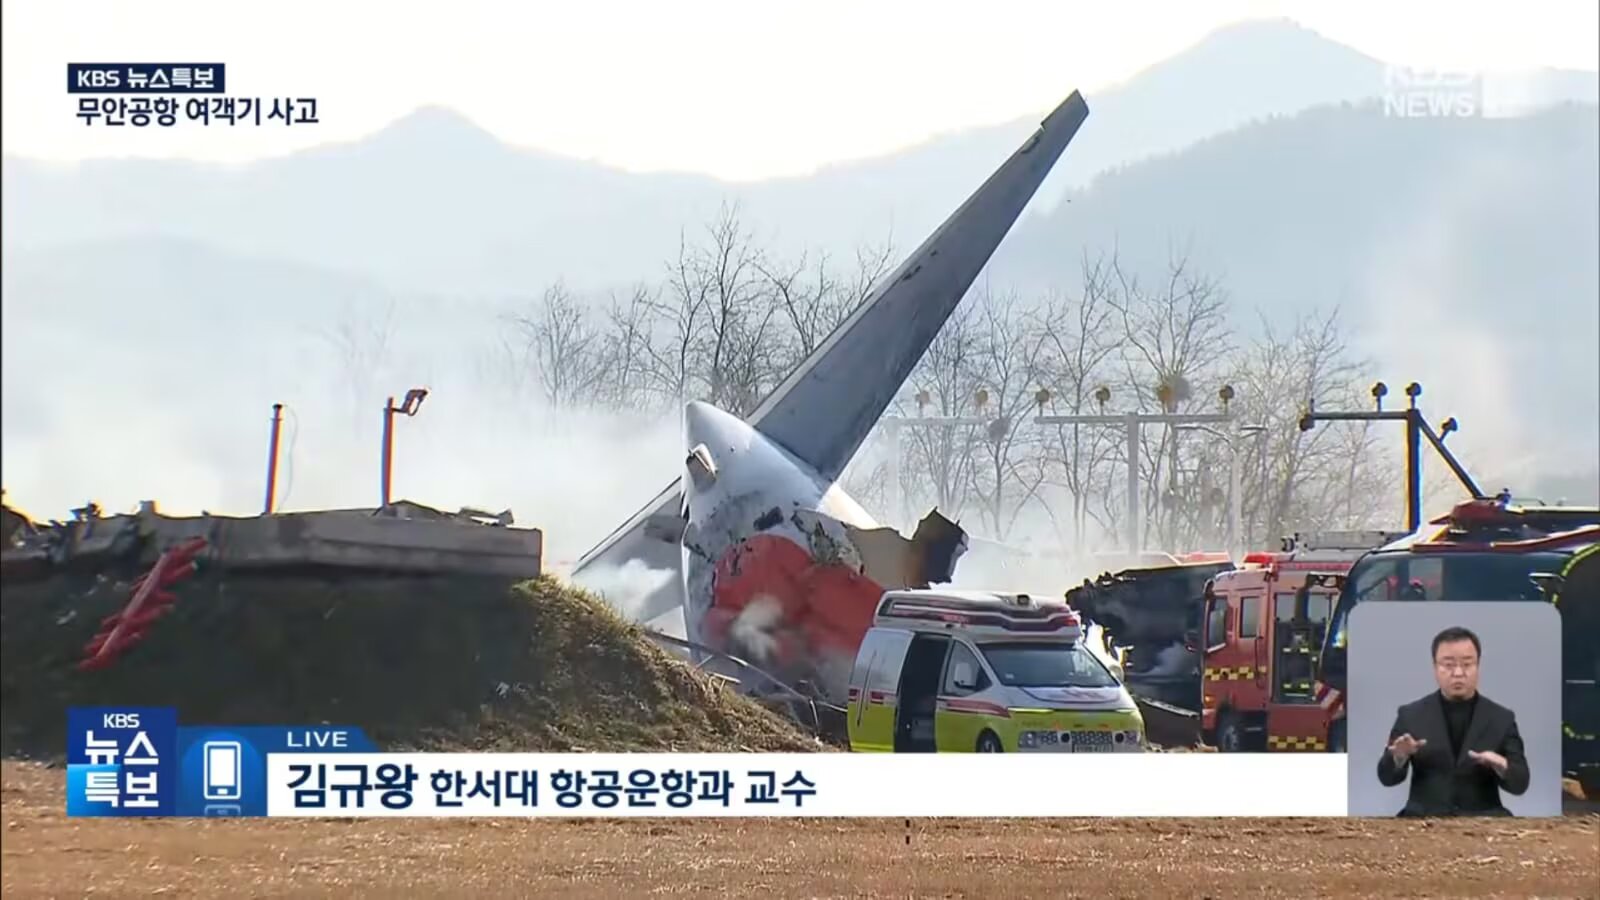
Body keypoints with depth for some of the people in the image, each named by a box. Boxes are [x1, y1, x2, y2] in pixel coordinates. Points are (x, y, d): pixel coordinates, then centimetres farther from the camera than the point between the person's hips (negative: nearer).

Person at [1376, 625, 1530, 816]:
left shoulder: (1501, 718, 7)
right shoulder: (1412, 715, 7)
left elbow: (1519, 783, 3)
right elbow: (1388, 777, 6)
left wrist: (1501, 766, -19)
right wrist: (1399, 756, -16)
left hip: (1481, 821, 0)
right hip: (1425, 819, 0)